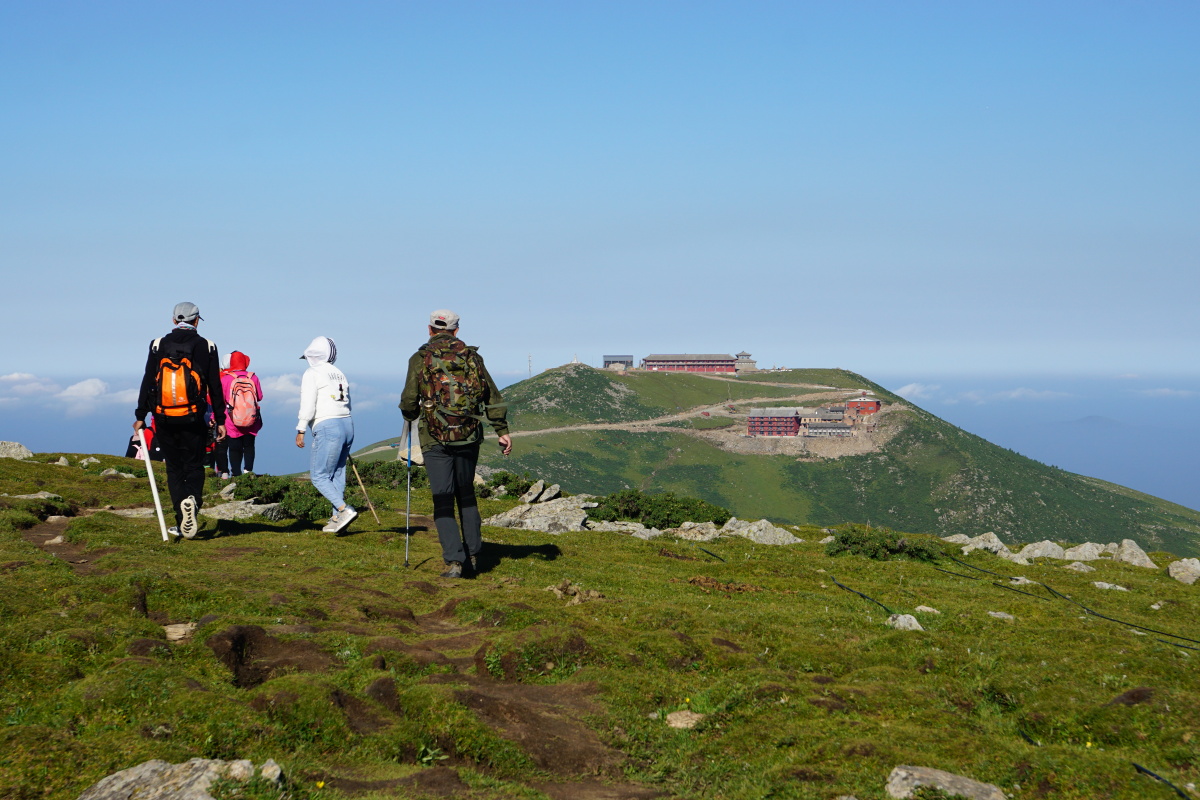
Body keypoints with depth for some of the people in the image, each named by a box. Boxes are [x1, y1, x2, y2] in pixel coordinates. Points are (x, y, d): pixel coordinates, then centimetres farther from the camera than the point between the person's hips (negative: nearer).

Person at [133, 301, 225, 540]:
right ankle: (192, 500, -24)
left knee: (174, 469, 10)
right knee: (194, 467, 7)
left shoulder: (159, 345, 3)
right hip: (193, 420, -1)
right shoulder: (206, 346, 1)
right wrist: (220, 420, 6)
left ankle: (183, 522, -1)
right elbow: (215, 386, 1)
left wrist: (140, 416, 8)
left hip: (164, 419, 1)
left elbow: (147, 382, 3)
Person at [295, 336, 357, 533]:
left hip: (327, 427, -8)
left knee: (319, 476, -3)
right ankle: (337, 519, 12)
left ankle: (345, 510, -16)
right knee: (337, 474, 12)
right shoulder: (339, 374, 19)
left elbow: (308, 406, -11)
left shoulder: (312, 373, -2)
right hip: (347, 425, 8)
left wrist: (300, 430, -6)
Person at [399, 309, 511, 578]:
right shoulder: (471, 356, 5)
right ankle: (473, 555, 20)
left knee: (443, 501, 1)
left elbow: (409, 402, -5)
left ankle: (454, 561, -8)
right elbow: (492, 396, 5)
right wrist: (502, 431, 8)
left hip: (435, 438, -3)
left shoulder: (420, 359, -3)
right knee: (466, 495, 19)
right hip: (469, 436, 3)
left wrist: (411, 416, 18)